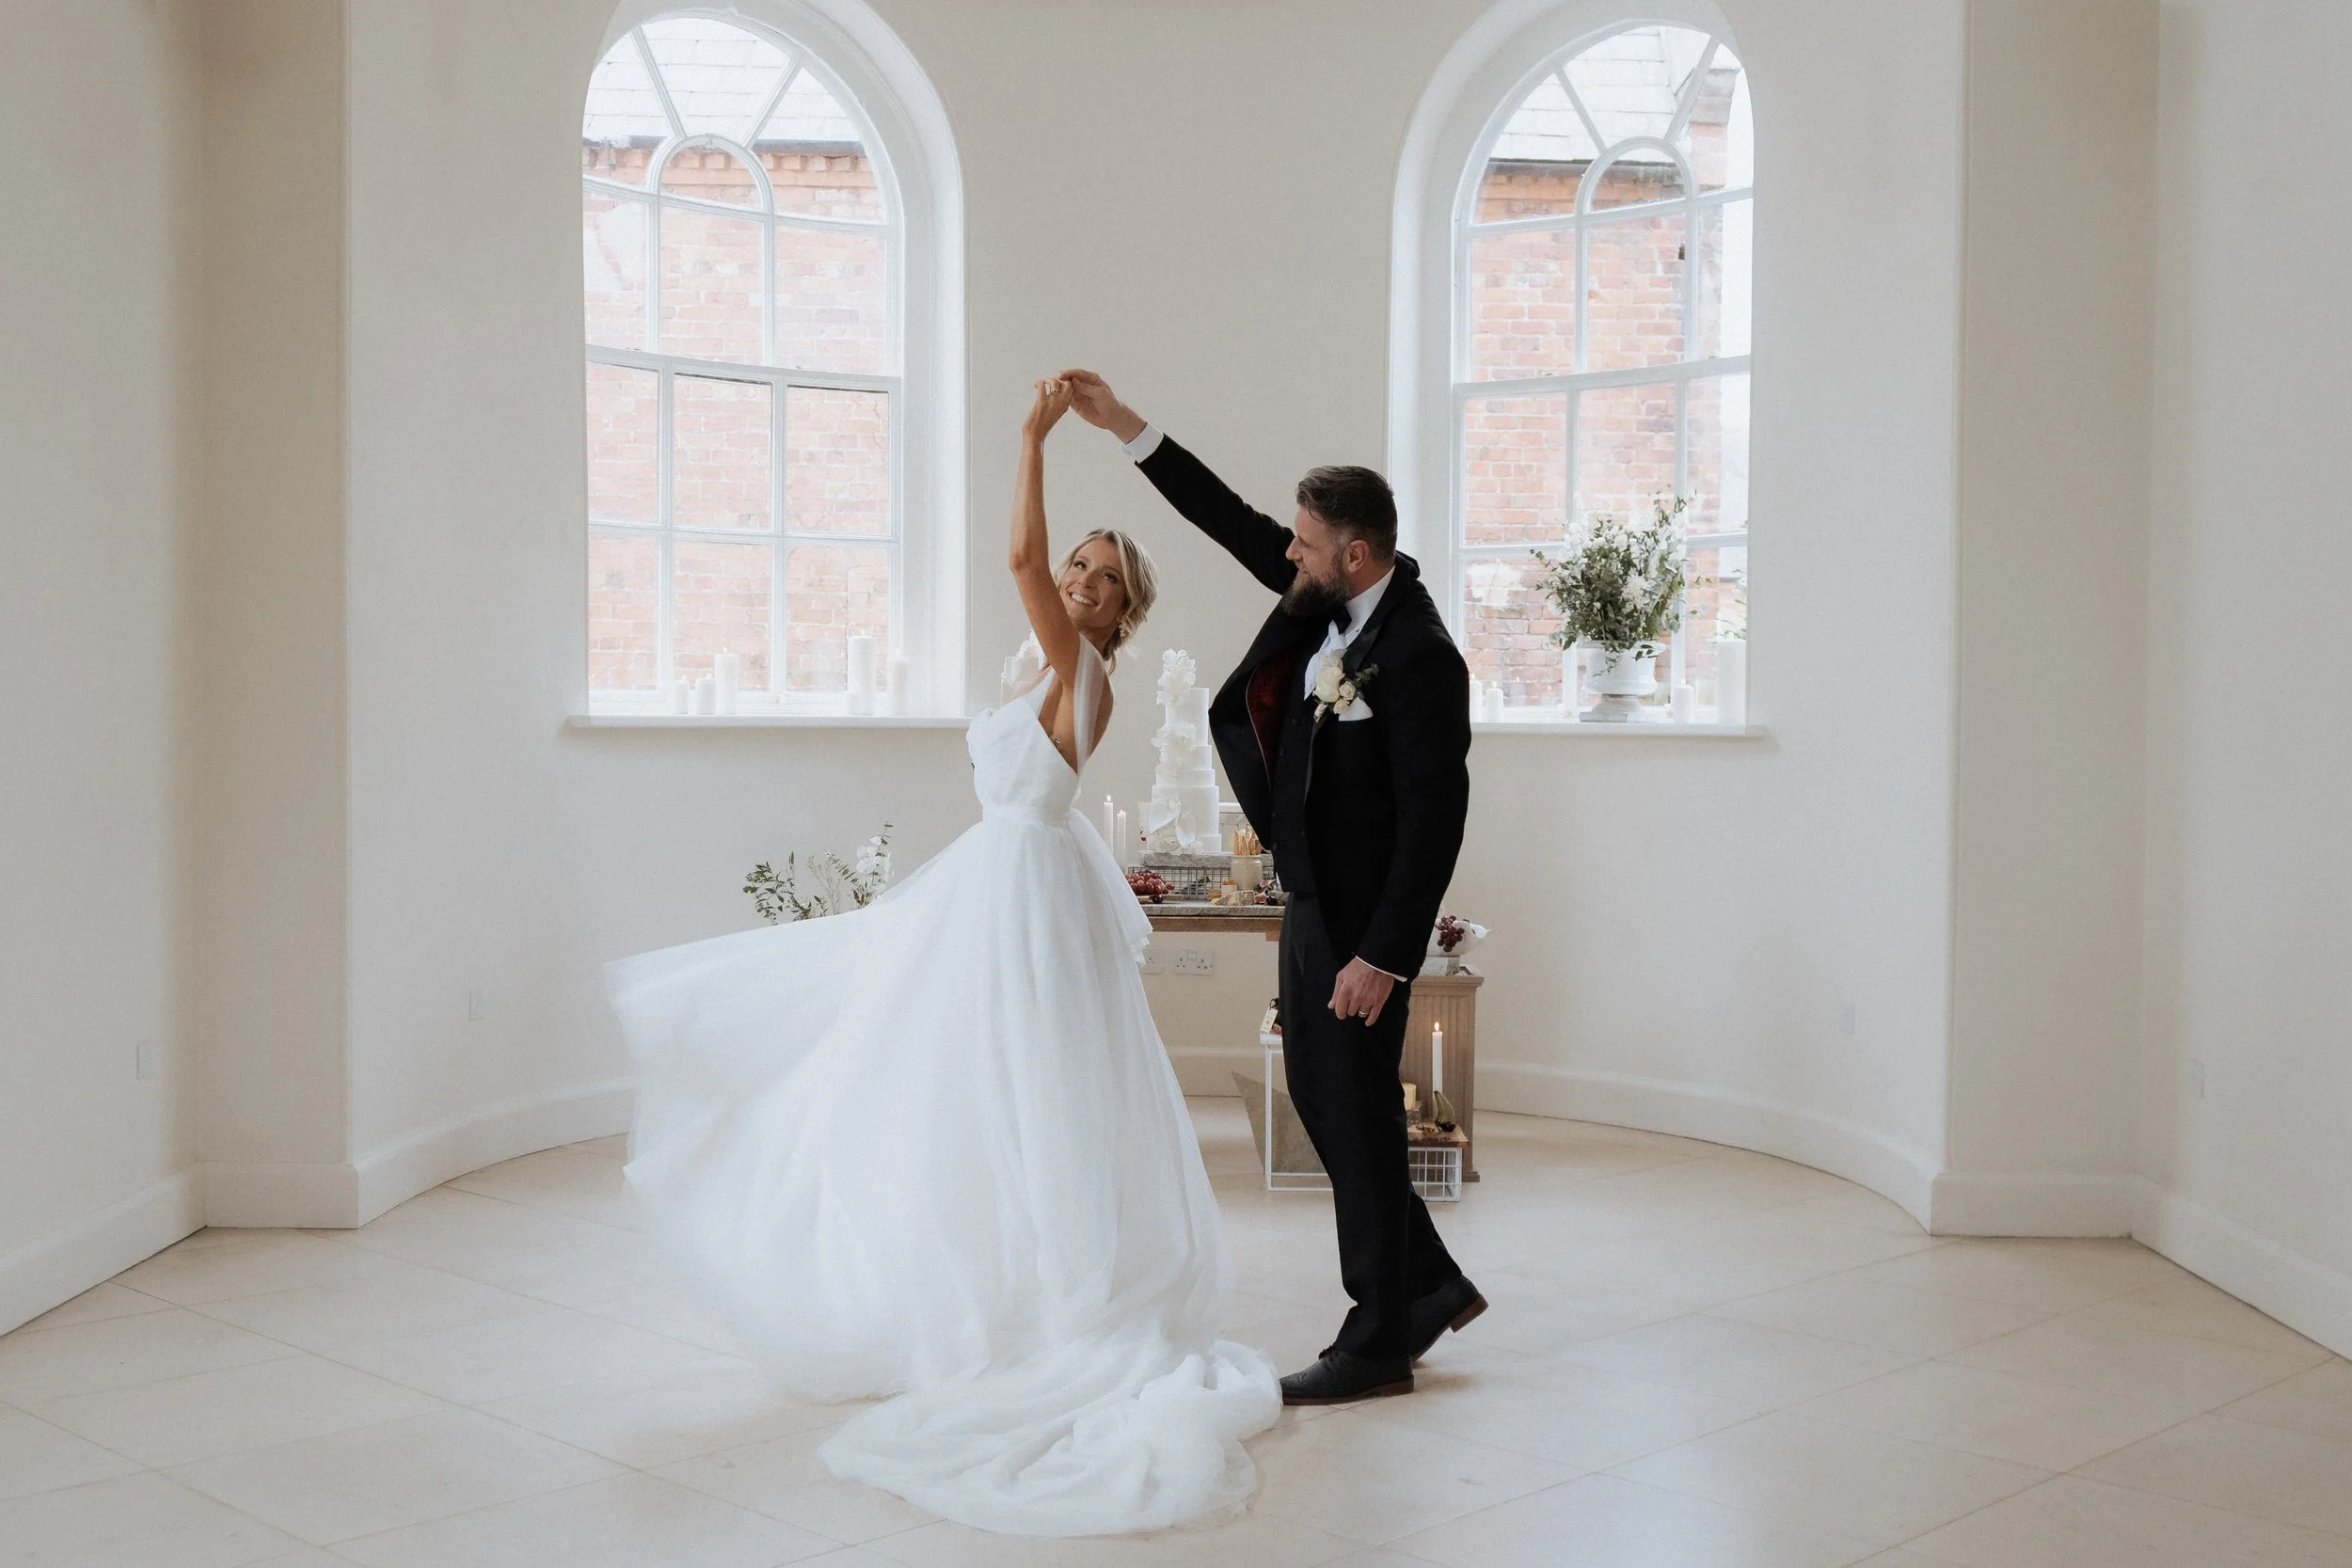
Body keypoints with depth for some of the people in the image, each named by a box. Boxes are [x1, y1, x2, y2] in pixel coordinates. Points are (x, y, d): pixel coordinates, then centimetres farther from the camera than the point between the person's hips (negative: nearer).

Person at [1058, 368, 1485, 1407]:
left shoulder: (1420, 658, -22)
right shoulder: (1330, 595, 2)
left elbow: (1435, 821, -23)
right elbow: (1231, 522, 10)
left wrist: (1382, 957, -22)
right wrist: (1123, 426, 6)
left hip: (1363, 919, -9)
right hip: (1313, 900, 9)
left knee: (1358, 1111, 0)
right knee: (1318, 1095, 16)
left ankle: (1379, 1345, 14)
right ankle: (1428, 1287, 28)